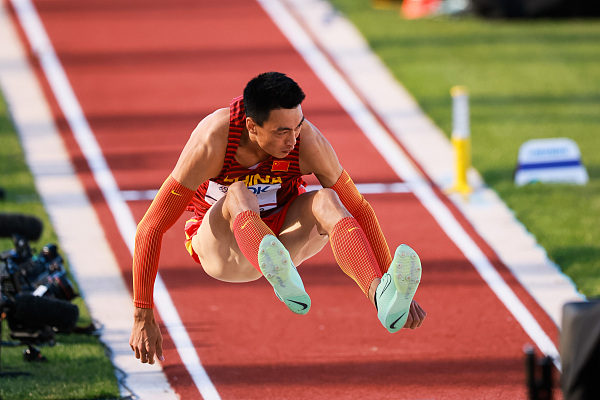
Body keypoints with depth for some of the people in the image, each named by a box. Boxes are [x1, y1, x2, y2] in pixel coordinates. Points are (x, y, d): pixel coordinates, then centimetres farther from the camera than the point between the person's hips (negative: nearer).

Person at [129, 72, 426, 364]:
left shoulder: (307, 141, -23)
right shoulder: (211, 142, -29)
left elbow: (358, 210, -12)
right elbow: (150, 229, -25)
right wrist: (143, 318, -24)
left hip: (279, 234, 2)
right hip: (218, 247, -2)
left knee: (326, 201, -30)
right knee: (239, 195, -36)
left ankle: (381, 295, -55)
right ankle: (286, 284, -67)